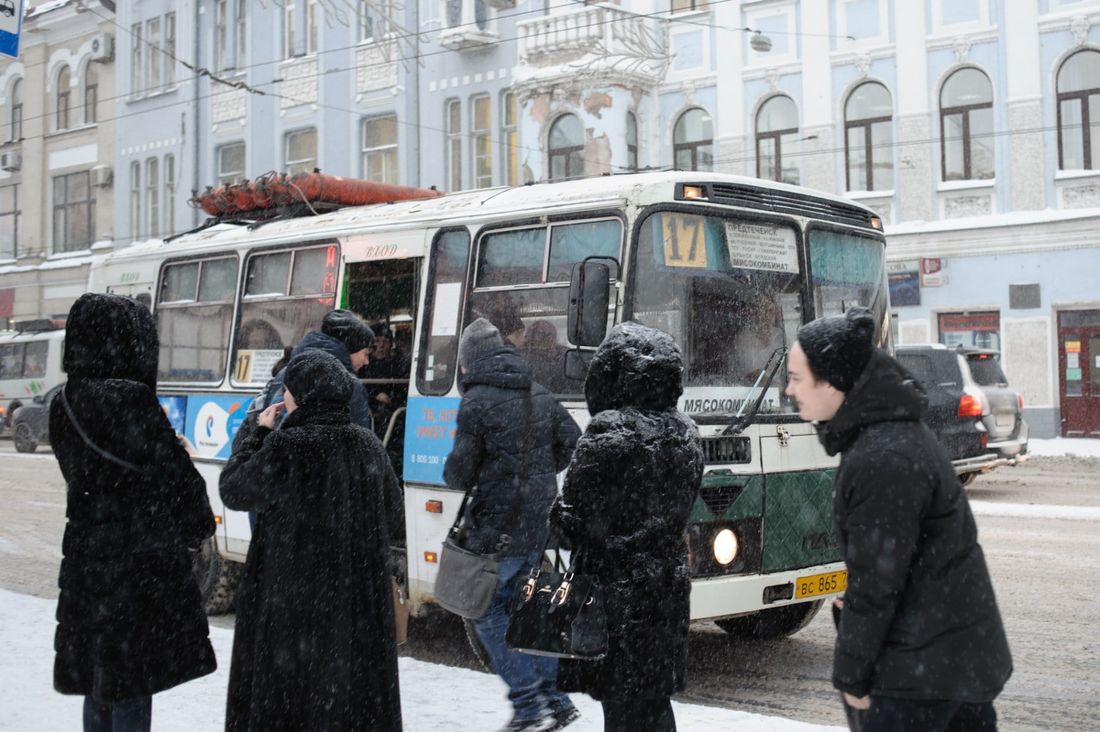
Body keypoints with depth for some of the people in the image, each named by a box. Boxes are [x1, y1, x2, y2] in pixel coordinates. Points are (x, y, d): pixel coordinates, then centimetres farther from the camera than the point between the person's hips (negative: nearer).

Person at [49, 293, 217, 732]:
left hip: (85, 559, 7)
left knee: (98, 684, 17)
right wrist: (200, 526, 4)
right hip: (141, 562, -7)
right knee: (132, 685, 1)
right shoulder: (128, 400, -18)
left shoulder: (64, 406, 5)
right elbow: (172, 474, -13)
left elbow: (85, 474, 12)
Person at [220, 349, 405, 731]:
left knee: (288, 693, 7)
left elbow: (234, 491, -1)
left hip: (293, 602, -4)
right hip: (359, 601, 5)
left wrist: (260, 434, 7)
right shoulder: (367, 446, 0)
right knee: (353, 685, 14)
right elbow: (393, 520, 7)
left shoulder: (285, 447, -15)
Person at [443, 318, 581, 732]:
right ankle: (555, 699, 20)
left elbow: (460, 474, -13)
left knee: (488, 612, 4)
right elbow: (573, 444, 11)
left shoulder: (476, 402, -12)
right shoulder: (539, 396, 10)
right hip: (539, 524, 7)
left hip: (498, 528, -7)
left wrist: (454, 474, 9)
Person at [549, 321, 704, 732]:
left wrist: (558, 516, 7)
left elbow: (572, 516, -13)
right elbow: (680, 510, 13)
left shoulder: (609, 432, -16)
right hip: (669, 585, 7)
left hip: (617, 589, -7)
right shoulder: (686, 435, 7)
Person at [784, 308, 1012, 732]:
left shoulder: (884, 460, -26)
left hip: (927, 662, -10)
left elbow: (876, 583, -22)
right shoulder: (892, 428, 6)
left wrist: (851, 676, -13)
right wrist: (853, 603, 18)